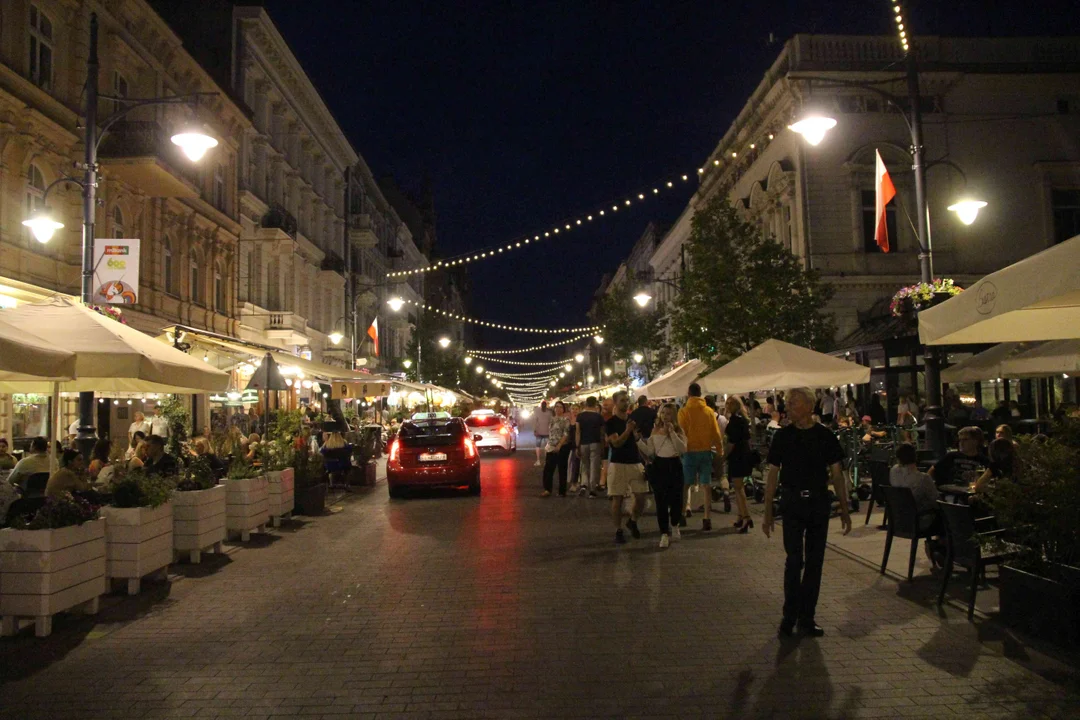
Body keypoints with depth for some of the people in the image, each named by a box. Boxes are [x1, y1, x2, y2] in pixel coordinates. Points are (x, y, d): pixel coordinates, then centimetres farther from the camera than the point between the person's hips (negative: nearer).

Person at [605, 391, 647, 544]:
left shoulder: (633, 419, 10)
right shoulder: (610, 423, -6)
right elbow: (616, 443, -17)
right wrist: (627, 430, -29)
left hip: (636, 463, 5)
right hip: (618, 464, -5)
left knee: (641, 497, 2)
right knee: (617, 499, 0)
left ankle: (632, 521, 27)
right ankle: (618, 531, 12)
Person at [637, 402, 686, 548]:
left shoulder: (678, 430, 0)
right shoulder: (655, 431, 4)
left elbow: (683, 449, -15)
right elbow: (649, 452, -1)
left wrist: (672, 433, -19)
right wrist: (639, 440, -12)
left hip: (674, 466, -1)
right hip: (659, 466, 1)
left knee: (676, 499, 4)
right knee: (661, 501, 0)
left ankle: (674, 526, 32)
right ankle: (664, 534, 7)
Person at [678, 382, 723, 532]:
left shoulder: (684, 411, -8)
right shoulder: (709, 411, 0)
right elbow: (716, 433, 2)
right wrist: (720, 449, 14)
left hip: (690, 451, -2)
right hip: (706, 451, 2)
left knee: (686, 485, 10)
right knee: (707, 486, 6)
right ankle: (707, 520, 6)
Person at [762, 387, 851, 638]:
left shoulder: (825, 436, 1)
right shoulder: (783, 436, -1)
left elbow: (837, 474, 6)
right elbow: (772, 474, 2)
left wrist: (844, 510, 4)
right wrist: (768, 512, 0)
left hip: (819, 502, 1)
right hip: (792, 503, -1)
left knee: (814, 561, 6)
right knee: (794, 560, -4)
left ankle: (806, 617, 17)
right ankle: (790, 616, 9)